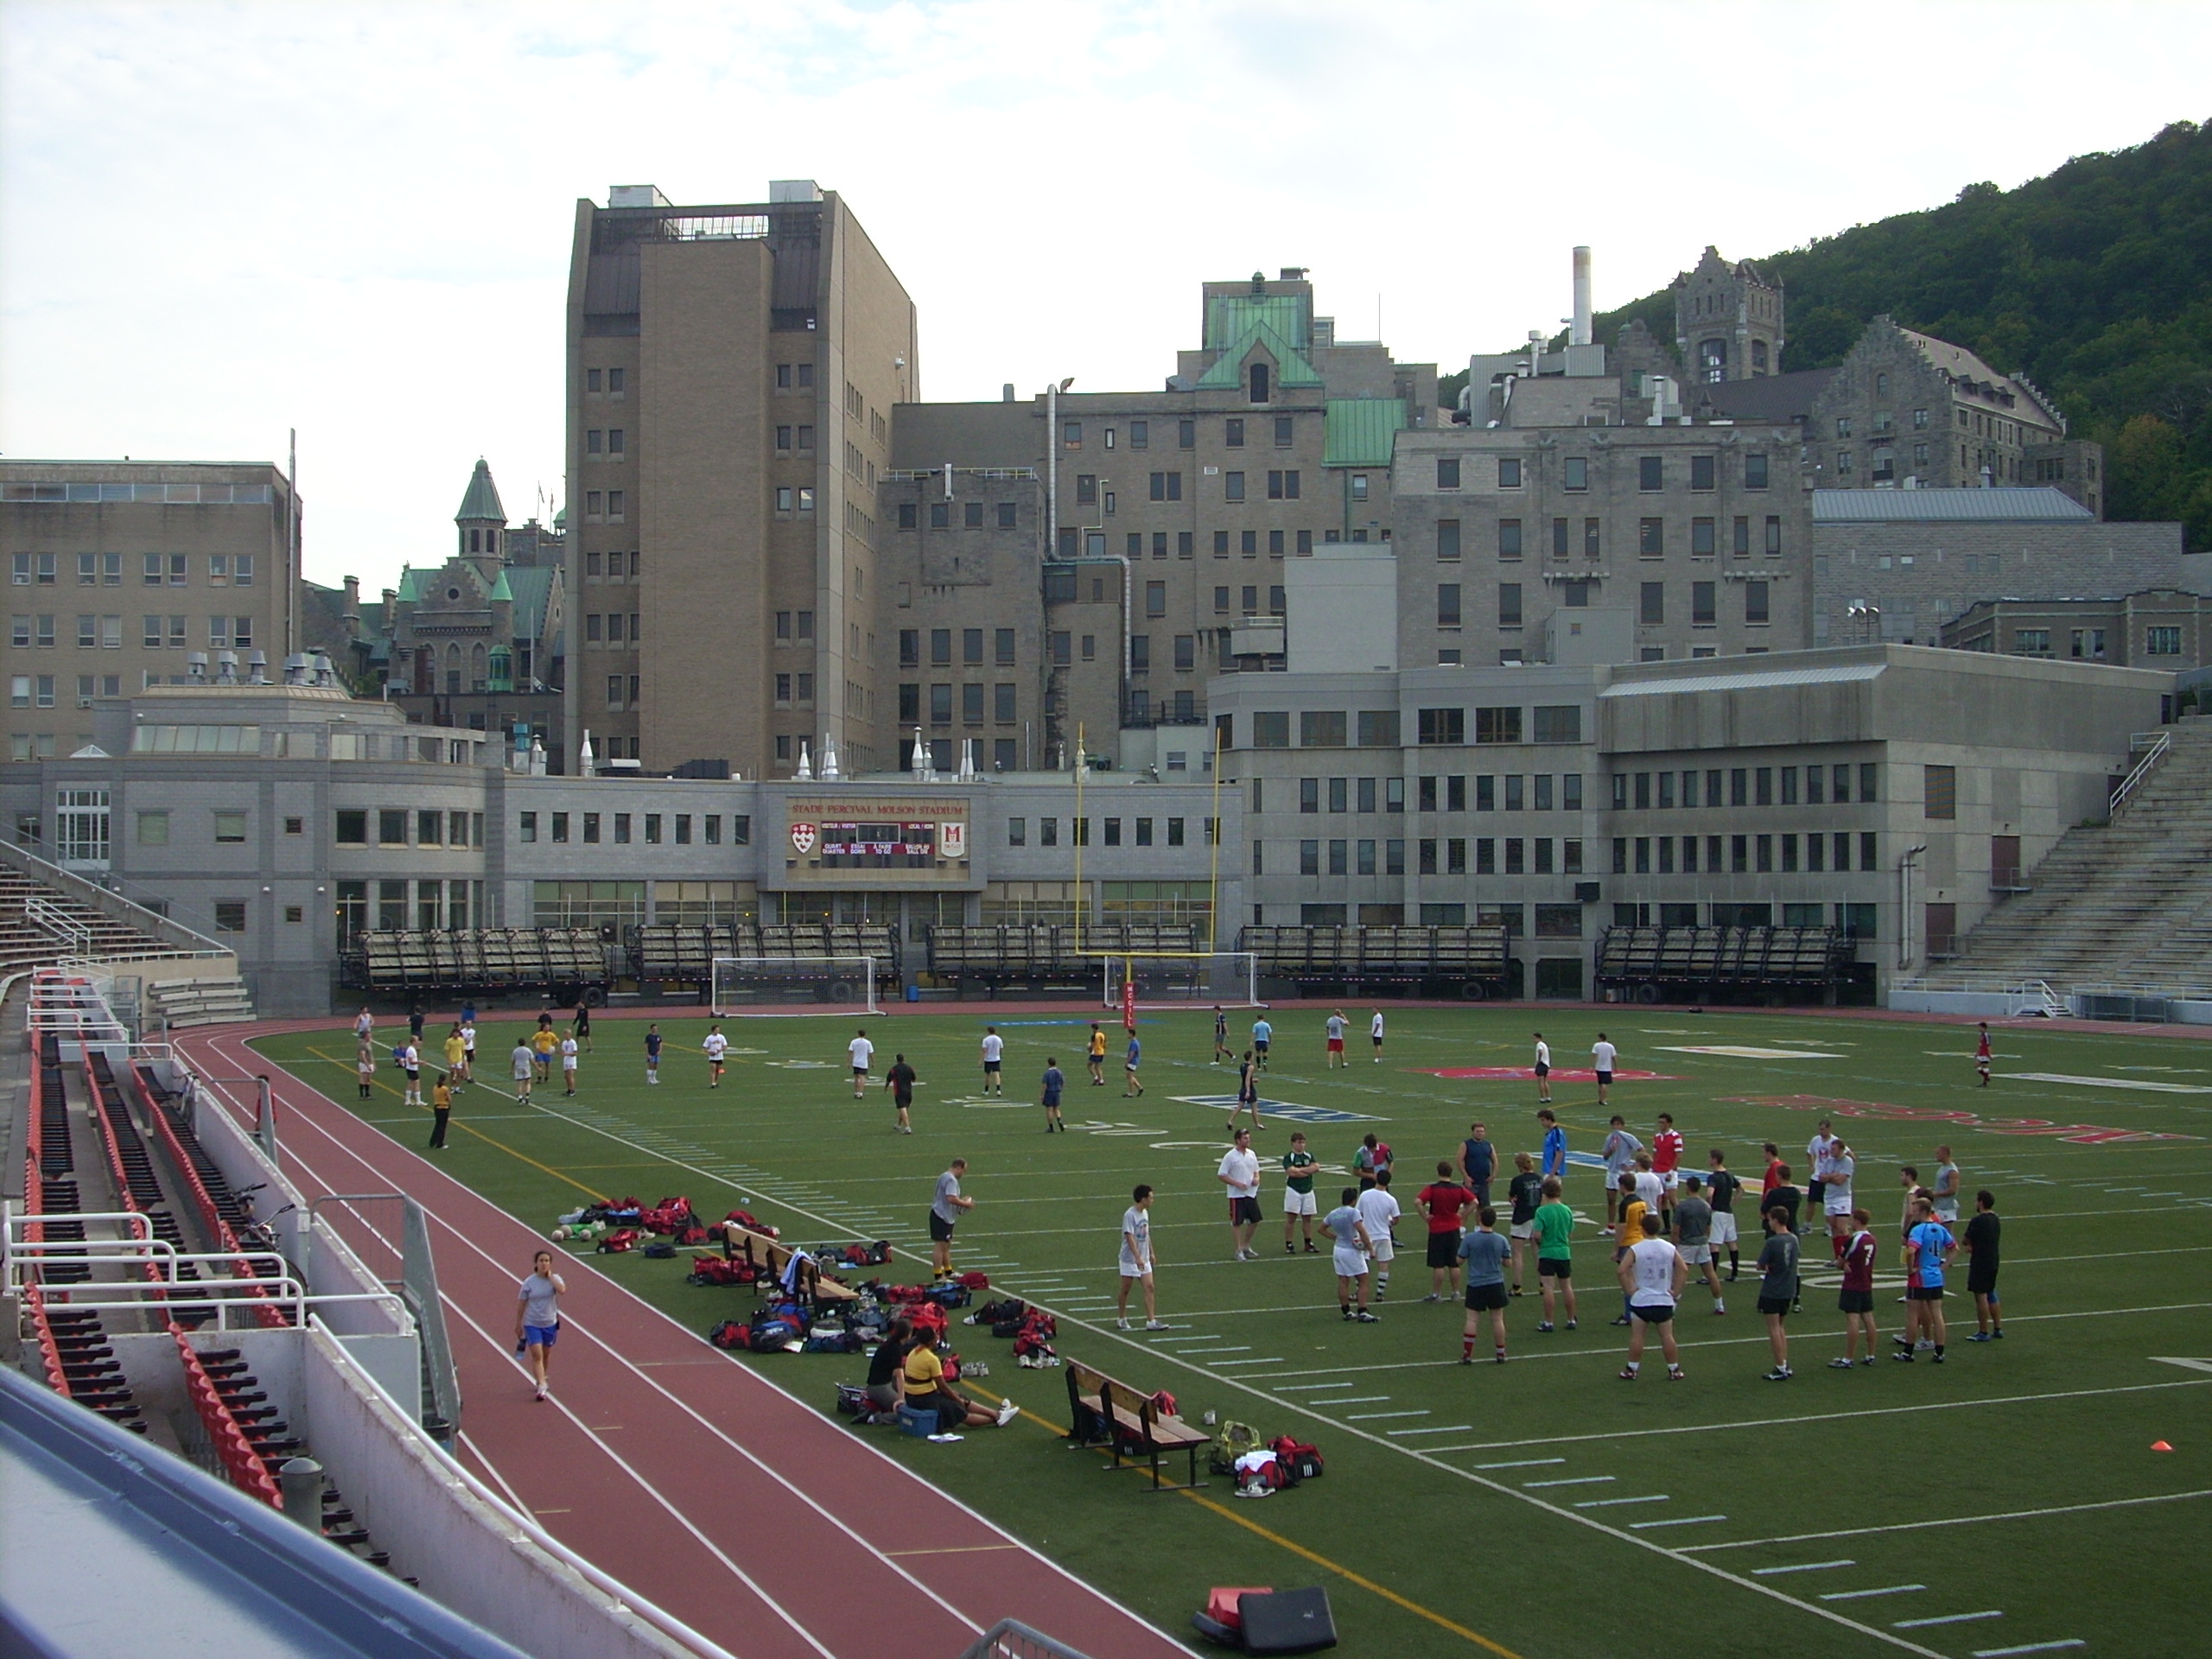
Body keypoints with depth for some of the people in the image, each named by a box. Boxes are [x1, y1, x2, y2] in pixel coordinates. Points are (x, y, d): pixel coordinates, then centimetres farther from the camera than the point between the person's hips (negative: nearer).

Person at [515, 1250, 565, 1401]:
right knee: (537, 1355, -13)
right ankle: (542, 1385, -15)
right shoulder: (529, 1283, -7)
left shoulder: (555, 1278, -5)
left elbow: (562, 1290, -28)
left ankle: (543, 1380, 37)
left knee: (546, 1354, 17)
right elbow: (521, 1304, 0)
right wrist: (518, 1325, 3)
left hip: (550, 1324, 2)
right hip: (532, 1324, -2)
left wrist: (550, 1276, -20)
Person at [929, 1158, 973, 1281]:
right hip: (941, 1217, -11)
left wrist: (961, 1200, 17)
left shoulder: (944, 1177, 16)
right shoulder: (951, 1180, -18)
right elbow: (951, 1199, -27)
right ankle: (938, 1276, -6)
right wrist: (966, 1204, -14)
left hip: (945, 1217, 11)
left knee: (946, 1245, 19)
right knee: (940, 1245, -7)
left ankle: (948, 1272, 30)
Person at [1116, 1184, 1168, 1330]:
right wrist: (1138, 1258, -32)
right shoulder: (1130, 1215, -19)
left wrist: (1151, 1253, 20)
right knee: (1126, 1290, 7)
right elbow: (1130, 1237, -25)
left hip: (1144, 1260, 7)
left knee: (1149, 1287, -3)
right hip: (1130, 1260, -7)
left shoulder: (1145, 1213, 7)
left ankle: (1151, 1321, -4)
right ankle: (1121, 1318, 23)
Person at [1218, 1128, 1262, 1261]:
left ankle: (1246, 1247, 27)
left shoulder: (1251, 1154, 8)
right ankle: (1239, 1251, 6)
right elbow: (1221, 1175, -10)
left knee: (1254, 1221, 10)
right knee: (1237, 1223, -1)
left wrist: (1256, 1179, -3)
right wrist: (1237, 1184, -19)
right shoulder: (1230, 1156, -11)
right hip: (1236, 1195, -6)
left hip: (1251, 1193, 6)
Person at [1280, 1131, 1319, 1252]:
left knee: (1308, 1218, 8)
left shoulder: (1309, 1156, 11)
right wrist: (1307, 1171, -9)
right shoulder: (1288, 1157, -5)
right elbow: (1291, 1172, -19)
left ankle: (1309, 1244, 16)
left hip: (1308, 1191, 5)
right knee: (1291, 1218, -3)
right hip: (1293, 1190, -5)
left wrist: (1299, 1170, -13)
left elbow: (1314, 1167, -5)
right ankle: (1289, 1245, 0)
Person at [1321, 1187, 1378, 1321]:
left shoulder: (1333, 1214, 5)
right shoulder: (1353, 1212, -17)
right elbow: (1361, 1231, -25)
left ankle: (1346, 1312, 16)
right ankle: (1362, 1312, -7)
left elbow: (1322, 1228, 17)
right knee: (1363, 1281, 0)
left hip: (1338, 1249, 7)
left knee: (1343, 1282, 12)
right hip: (1352, 1250, -7)